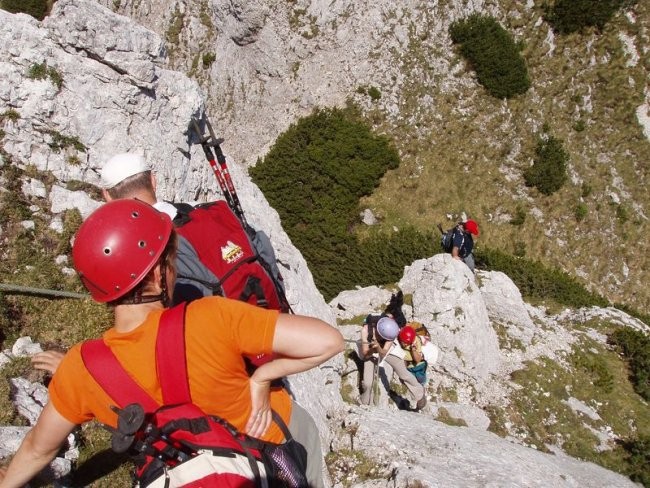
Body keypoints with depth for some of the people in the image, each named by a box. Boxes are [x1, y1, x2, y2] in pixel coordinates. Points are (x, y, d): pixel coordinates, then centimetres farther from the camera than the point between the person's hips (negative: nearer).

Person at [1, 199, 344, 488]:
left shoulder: (79, 371, -26)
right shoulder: (211, 320, -40)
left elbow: (38, 449, -6)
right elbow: (327, 341, -40)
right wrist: (263, 376, -24)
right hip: (277, 431, -2)